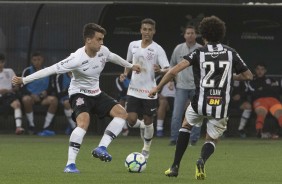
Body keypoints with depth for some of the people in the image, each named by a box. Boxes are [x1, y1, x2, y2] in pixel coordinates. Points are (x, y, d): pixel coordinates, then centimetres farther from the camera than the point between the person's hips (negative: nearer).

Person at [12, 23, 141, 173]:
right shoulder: (77, 59, -28)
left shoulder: (103, 51, -8)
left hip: (96, 93, 8)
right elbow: (52, 70, -27)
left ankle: (101, 148, -12)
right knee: (84, 122, -33)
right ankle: (70, 164, -30)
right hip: (79, 93, -8)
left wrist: (130, 66, 34)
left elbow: (113, 57, 18)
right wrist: (24, 80, -28)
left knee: (121, 113, -8)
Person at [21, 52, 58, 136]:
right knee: (26, 99, -38)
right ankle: (31, 126, -24)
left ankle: (46, 127, -26)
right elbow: (23, 88, -1)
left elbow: (51, 88, 12)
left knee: (54, 99, -29)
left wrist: (46, 92, -12)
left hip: (43, 97, 2)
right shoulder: (27, 71, 3)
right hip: (30, 95, -2)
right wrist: (31, 95, -19)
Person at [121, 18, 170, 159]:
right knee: (131, 121, -8)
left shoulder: (157, 49, -6)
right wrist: (125, 73, 3)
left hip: (149, 90, -3)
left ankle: (146, 149, 26)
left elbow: (167, 69, -10)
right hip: (134, 89, 3)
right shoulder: (133, 45, 5)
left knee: (148, 121, 6)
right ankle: (141, 126, 28)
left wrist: (160, 70, -32)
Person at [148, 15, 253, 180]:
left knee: (186, 125, 30)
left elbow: (175, 70, -11)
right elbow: (248, 76, 12)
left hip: (200, 104, -1)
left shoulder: (198, 53, -1)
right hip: (221, 106, 1)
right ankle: (202, 160, -17)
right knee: (212, 140, 19)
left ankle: (175, 166, 21)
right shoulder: (230, 52, 5)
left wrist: (158, 87, -2)